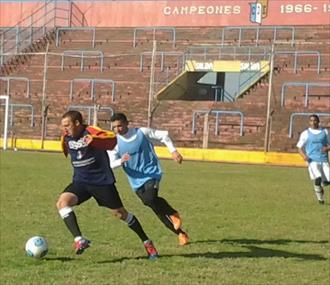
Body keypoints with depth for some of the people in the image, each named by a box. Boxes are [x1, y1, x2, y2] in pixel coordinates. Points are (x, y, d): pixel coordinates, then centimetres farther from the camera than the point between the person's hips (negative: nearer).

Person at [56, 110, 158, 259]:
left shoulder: (90, 131, -17)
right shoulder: (66, 137, 2)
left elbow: (112, 139, -33)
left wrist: (93, 140, -46)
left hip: (102, 181, -5)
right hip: (80, 182, 5)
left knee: (120, 213, 3)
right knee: (62, 202, -23)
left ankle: (147, 243, 22)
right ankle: (79, 240, -29)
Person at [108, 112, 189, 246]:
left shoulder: (142, 132, -6)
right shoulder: (114, 143, -2)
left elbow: (163, 135, 6)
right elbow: (111, 164, -9)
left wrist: (173, 151, -1)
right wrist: (121, 161, -30)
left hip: (152, 173, -3)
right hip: (136, 181, 3)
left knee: (150, 198, -31)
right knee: (158, 210, 4)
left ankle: (174, 214, -5)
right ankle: (181, 234, 18)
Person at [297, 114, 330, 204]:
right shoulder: (305, 133, 6)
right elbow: (300, 148, 7)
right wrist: (304, 155, -13)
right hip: (312, 160, -2)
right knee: (317, 178, -21)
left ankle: (319, 186, 28)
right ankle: (320, 198, 2)